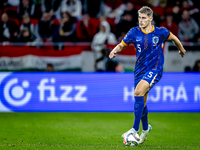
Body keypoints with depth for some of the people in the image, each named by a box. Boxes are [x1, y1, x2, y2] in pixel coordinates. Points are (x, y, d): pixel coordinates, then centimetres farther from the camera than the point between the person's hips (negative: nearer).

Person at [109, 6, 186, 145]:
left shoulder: (161, 32, -6)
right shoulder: (134, 32, -1)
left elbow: (173, 38, 15)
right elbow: (122, 45, 6)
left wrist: (181, 49, 31)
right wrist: (114, 51, -16)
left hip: (155, 70, -4)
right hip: (140, 70, 4)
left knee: (138, 92, -27)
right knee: (142, 102, 10)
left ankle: (135, 130, -26)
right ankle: (146, 128, 38)